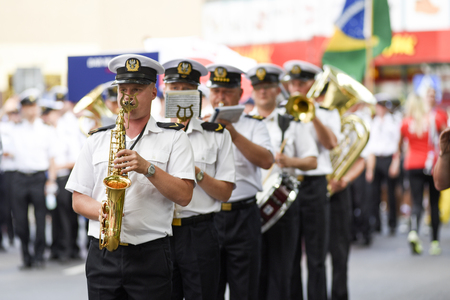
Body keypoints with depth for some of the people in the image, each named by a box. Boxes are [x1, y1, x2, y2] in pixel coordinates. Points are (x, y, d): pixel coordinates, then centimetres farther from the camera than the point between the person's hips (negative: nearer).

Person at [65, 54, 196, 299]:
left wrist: (147, 168, -18)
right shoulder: (96, 140, 13)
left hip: (151, 254, -2)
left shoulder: (173, 138, 4)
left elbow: (184, 196, -6)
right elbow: (78, 199, 11)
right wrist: (101, 211, -10)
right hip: (102, 255, 3)